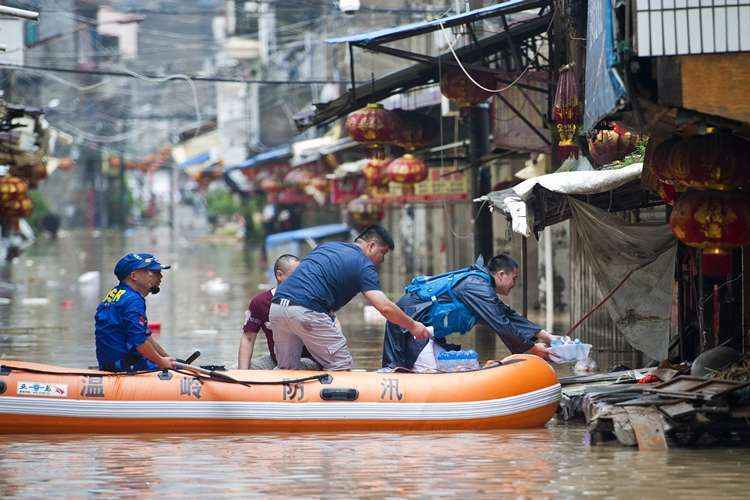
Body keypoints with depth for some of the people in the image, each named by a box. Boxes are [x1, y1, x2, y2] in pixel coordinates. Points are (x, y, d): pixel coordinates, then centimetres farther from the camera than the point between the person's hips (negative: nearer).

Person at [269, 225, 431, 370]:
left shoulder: (326, 246, 26)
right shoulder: (363, 265, 3)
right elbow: (385, 308, -6)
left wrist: (331, 316, 24)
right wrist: (412, 326, 8)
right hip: (306, 311, -7)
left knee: (287, 369, 16)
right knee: (342, 367, 2)